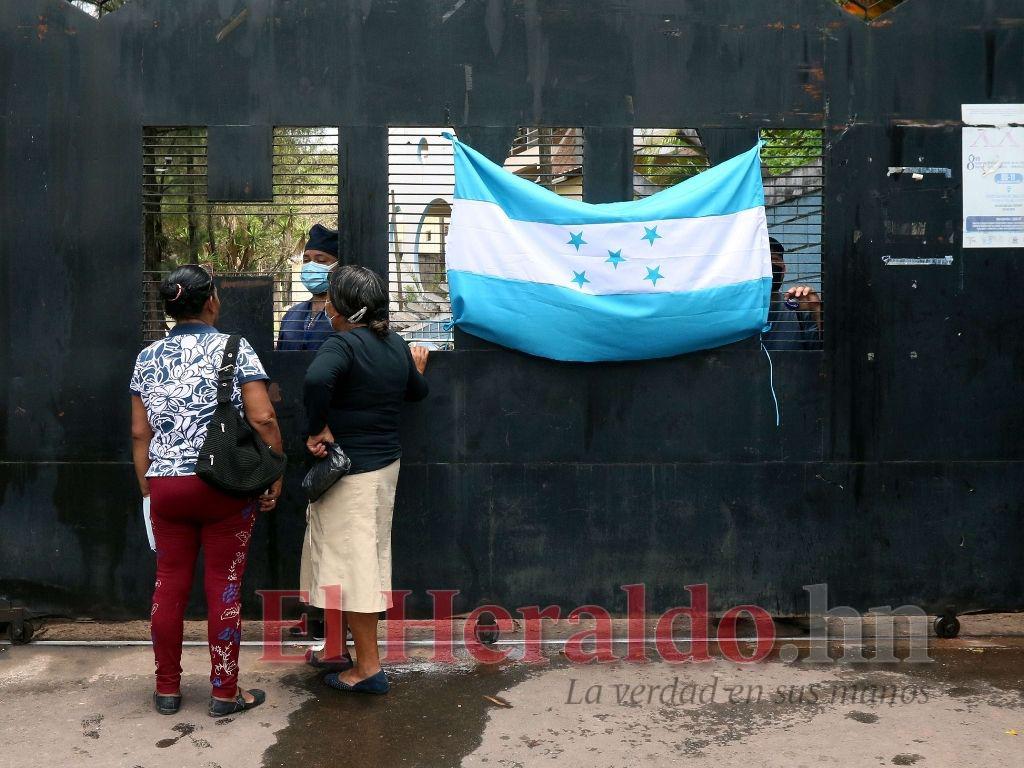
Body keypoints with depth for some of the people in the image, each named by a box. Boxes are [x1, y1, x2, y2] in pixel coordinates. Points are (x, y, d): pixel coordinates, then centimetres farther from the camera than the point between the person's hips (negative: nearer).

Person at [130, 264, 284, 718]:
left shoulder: (147, 358, 7)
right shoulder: (235, 349, -6)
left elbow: (140, 433, 7)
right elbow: (263, 419, -13)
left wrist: (147, 488, 15)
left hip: (166, 487, 4)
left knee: (169, 585, 12)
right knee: (224, 587, 4)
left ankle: (167, 689, 24)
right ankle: (224, 692, 13)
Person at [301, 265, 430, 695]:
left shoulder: (344, 344, -17)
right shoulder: (396, 345, 6)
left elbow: (316, 380, -38)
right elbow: (417, 392, 22)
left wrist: (320, 429, -24)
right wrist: (417, 369, 42)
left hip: (350, 472, -9)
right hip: (386, 464, 9)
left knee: (352, 562, -1)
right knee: (364, 559, 17)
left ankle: (368, 668, 7)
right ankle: (336, 649, 31)